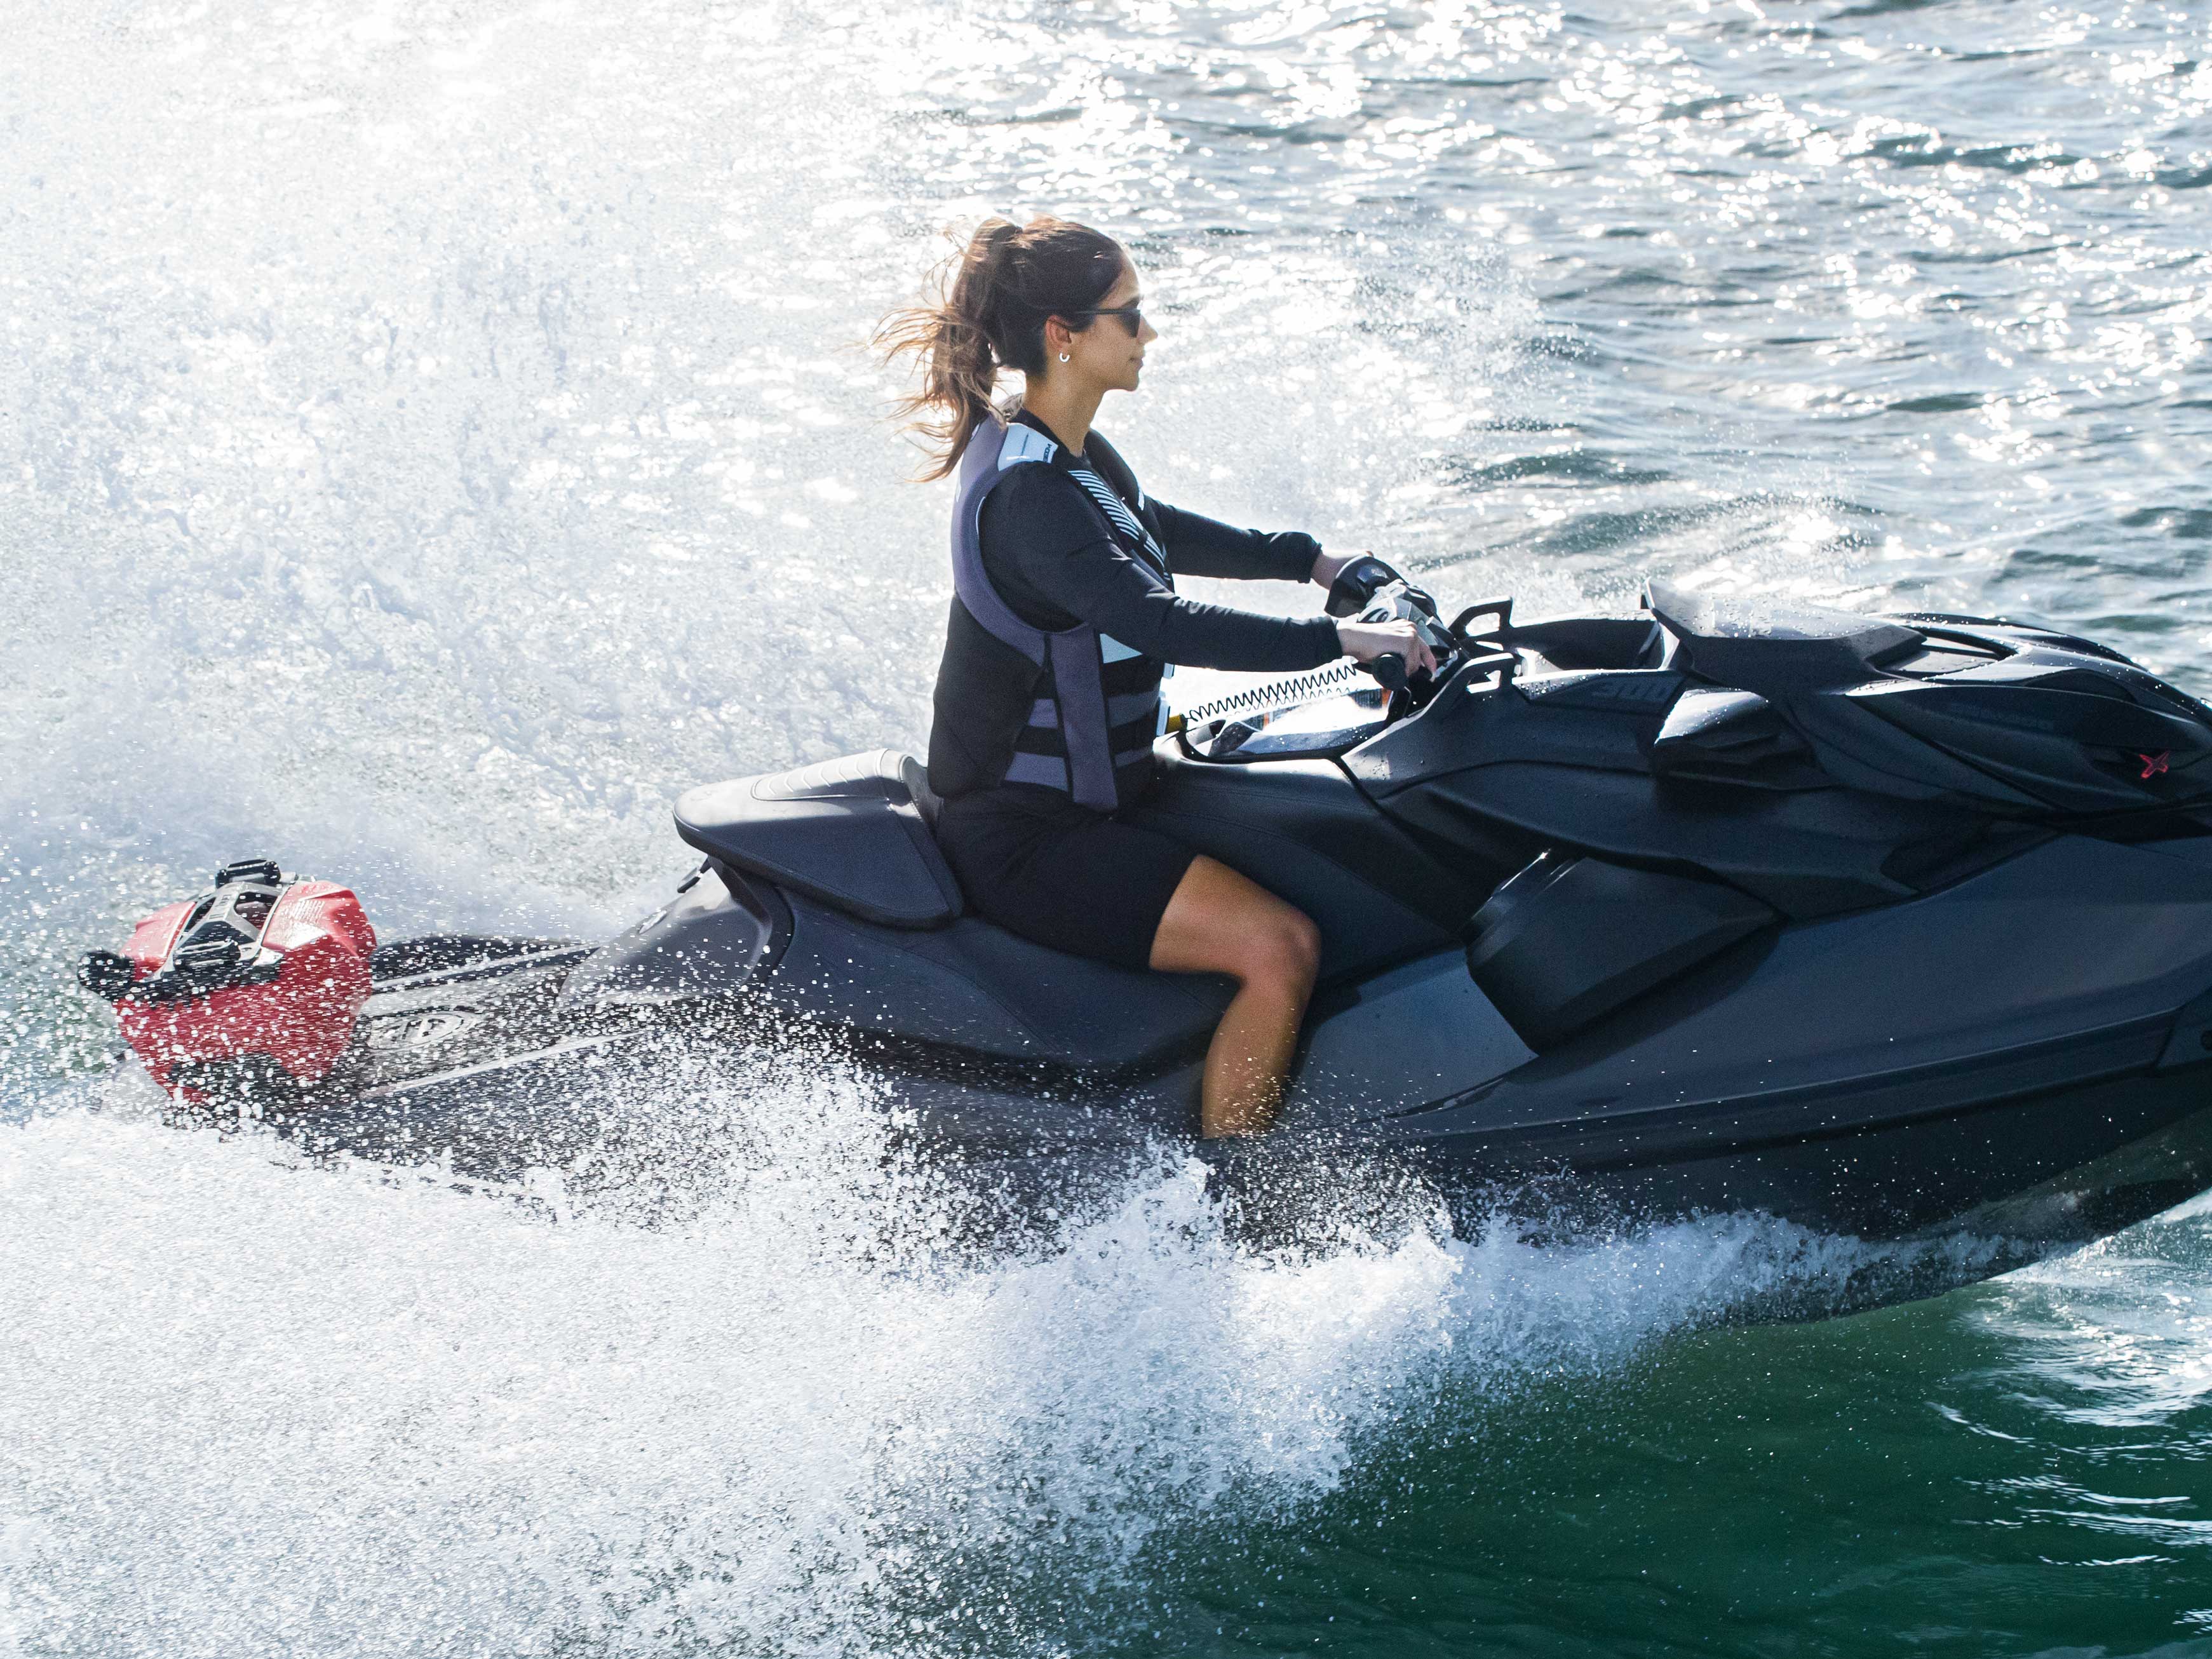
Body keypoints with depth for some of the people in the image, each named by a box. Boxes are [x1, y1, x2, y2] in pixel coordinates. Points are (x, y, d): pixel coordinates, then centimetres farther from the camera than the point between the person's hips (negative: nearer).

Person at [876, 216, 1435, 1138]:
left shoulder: (1069, 455, 7)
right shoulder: (1026, 494, -25)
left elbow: (1161, 536, 26)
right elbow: (1161, 624, -35)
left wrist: (1310, 562, 21)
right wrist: (1339, 640, -32)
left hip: (1088, 783, 11)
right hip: (1026, 840, -11)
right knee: (1279, 945, -24)